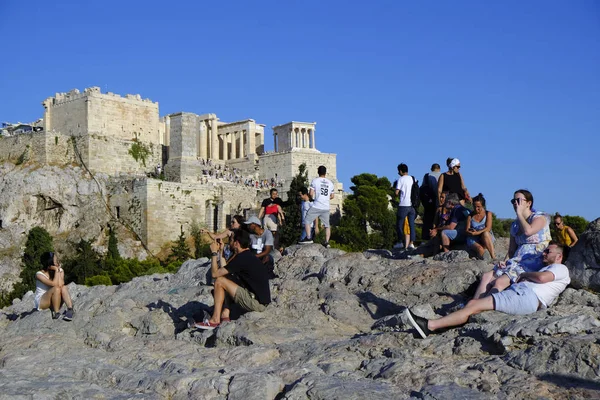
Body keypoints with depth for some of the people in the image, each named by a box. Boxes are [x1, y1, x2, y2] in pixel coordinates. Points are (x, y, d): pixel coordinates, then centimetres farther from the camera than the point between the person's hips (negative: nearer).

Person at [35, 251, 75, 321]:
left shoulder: (60, 270, -2)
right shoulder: (39, 274, -15)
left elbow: (60, 285, -20)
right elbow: (54, 284, -27)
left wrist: (58, 270, -16)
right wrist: (56, 270, -18)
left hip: (54, 302, 4)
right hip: (41, 302, -4)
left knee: (64, 288, -25)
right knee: (56, 289, -31)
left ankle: (70, 309, -35)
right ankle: (56, 313, -28)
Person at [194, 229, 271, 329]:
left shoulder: (241, 258, -14)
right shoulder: (250, 256, 15)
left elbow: (215, 274, -10)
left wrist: (214, 253, 0)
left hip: (257, 303, -10)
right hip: (262, 300, 10)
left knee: (219, 281, -6)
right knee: (227, 281, 20)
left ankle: (215, 320, -3)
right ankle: (225, 315, 9)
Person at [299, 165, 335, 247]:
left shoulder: (315, 181, -2)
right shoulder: (330, 183, 11)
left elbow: (311, 193, -8)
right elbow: (332, 196, 16)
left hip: (317, 206, -4)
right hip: (326, 207, 4)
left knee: (307, 221, 6)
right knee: (327, 225, 13)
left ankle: (309, 238, -7)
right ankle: (327, 242, 5)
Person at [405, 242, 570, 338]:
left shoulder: (561, 268, 14)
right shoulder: (546, 268, 42)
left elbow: (542, 277, -8)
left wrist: (525, 275, 7)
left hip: (528, 297, -9)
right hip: (517, 291, 9)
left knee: (475, 305, -21)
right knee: (473, 303, -12)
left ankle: (430, 325, -29)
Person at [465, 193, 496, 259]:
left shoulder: (488, 214, 7)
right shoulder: (470, 216, 12)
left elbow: (488, 228, -7)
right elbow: (466, 231, 6)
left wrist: (477, 233, -24)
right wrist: (471, 232, -18)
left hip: (487, 238, 1)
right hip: (474, 240, 0)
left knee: (485, 233, -37)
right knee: (480, 249, -36)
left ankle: (493, 256, -36)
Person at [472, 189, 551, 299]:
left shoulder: (540, 217, 1)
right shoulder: (515, 224, 21)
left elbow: (528, 231, -22)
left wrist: (519, 213, -8)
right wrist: (504, 262, -1)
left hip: (532, 262, -7)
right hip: (516, 261, 7)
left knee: (499, 282, -27)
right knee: (486, 277, -16)